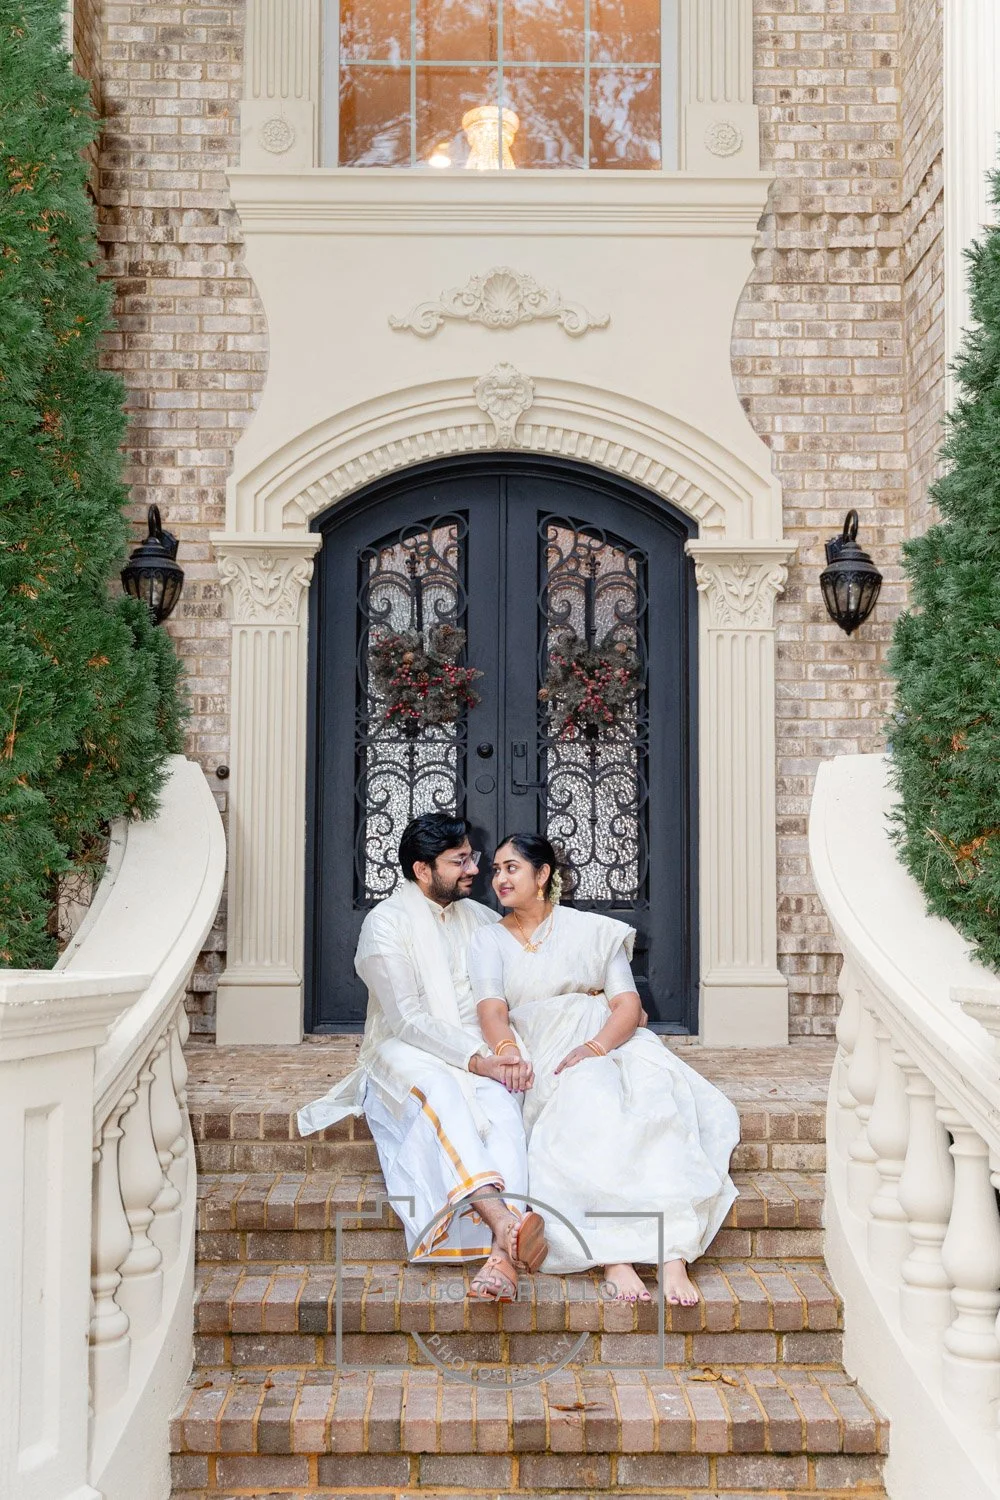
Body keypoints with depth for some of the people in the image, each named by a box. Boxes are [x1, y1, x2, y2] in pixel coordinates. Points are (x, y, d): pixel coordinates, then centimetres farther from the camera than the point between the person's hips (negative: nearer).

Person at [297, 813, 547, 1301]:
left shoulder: (481, 919, 17)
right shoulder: (386, 923, -1)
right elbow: (407, 1019, -11)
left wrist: (512, 1054, -8)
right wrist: (475, 1060, -20)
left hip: (479, 1054, 4)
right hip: (406, 1051, -3)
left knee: (501, 1102, -32)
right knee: (442, 1092, -39)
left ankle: (503, 1252, -52)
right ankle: (504, 1221, -59)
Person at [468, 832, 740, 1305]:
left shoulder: (593, 930, 15)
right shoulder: (489, 939, 16)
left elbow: (628, 1005, 4)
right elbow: (492, 1010, -1)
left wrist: (595, 1047, -17)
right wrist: (507, 1052, -24)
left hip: (610, 1044, 1)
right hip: (545, 1059, -1)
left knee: (655, 1100, -33)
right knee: (593, 1097, -37)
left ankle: (674, 1257, -46)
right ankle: (615, 1258, -46)